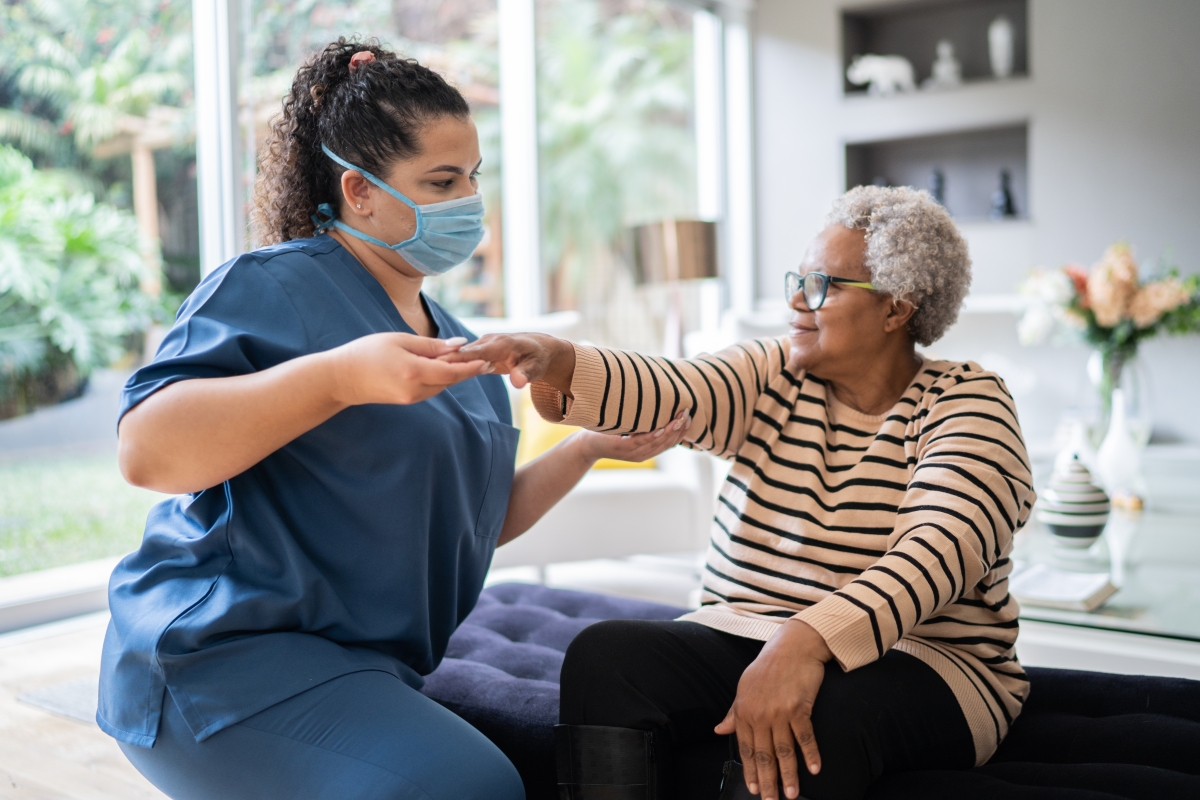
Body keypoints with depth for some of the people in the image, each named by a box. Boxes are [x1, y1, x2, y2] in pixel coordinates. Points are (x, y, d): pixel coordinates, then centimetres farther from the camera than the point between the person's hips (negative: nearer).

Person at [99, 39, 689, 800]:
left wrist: (592, 446, 10)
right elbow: (146, 450, -21)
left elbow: (479, 521, 21)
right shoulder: (270, 285, -8)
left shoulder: (451, 340, 17)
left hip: (378, 665, 8)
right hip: (233, 652, -7)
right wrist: (338, 376, -31)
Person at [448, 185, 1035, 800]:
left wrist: (807, 641, -39)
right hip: (738, 637, 4)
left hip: (917, 661, -3)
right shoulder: (772, 378, 7)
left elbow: (940, 548, -24)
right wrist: (554, 363, -33)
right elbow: (666, 393, -12)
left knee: (833, 704, -37)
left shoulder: (968, 405, -6)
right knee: (605, 653, -22)